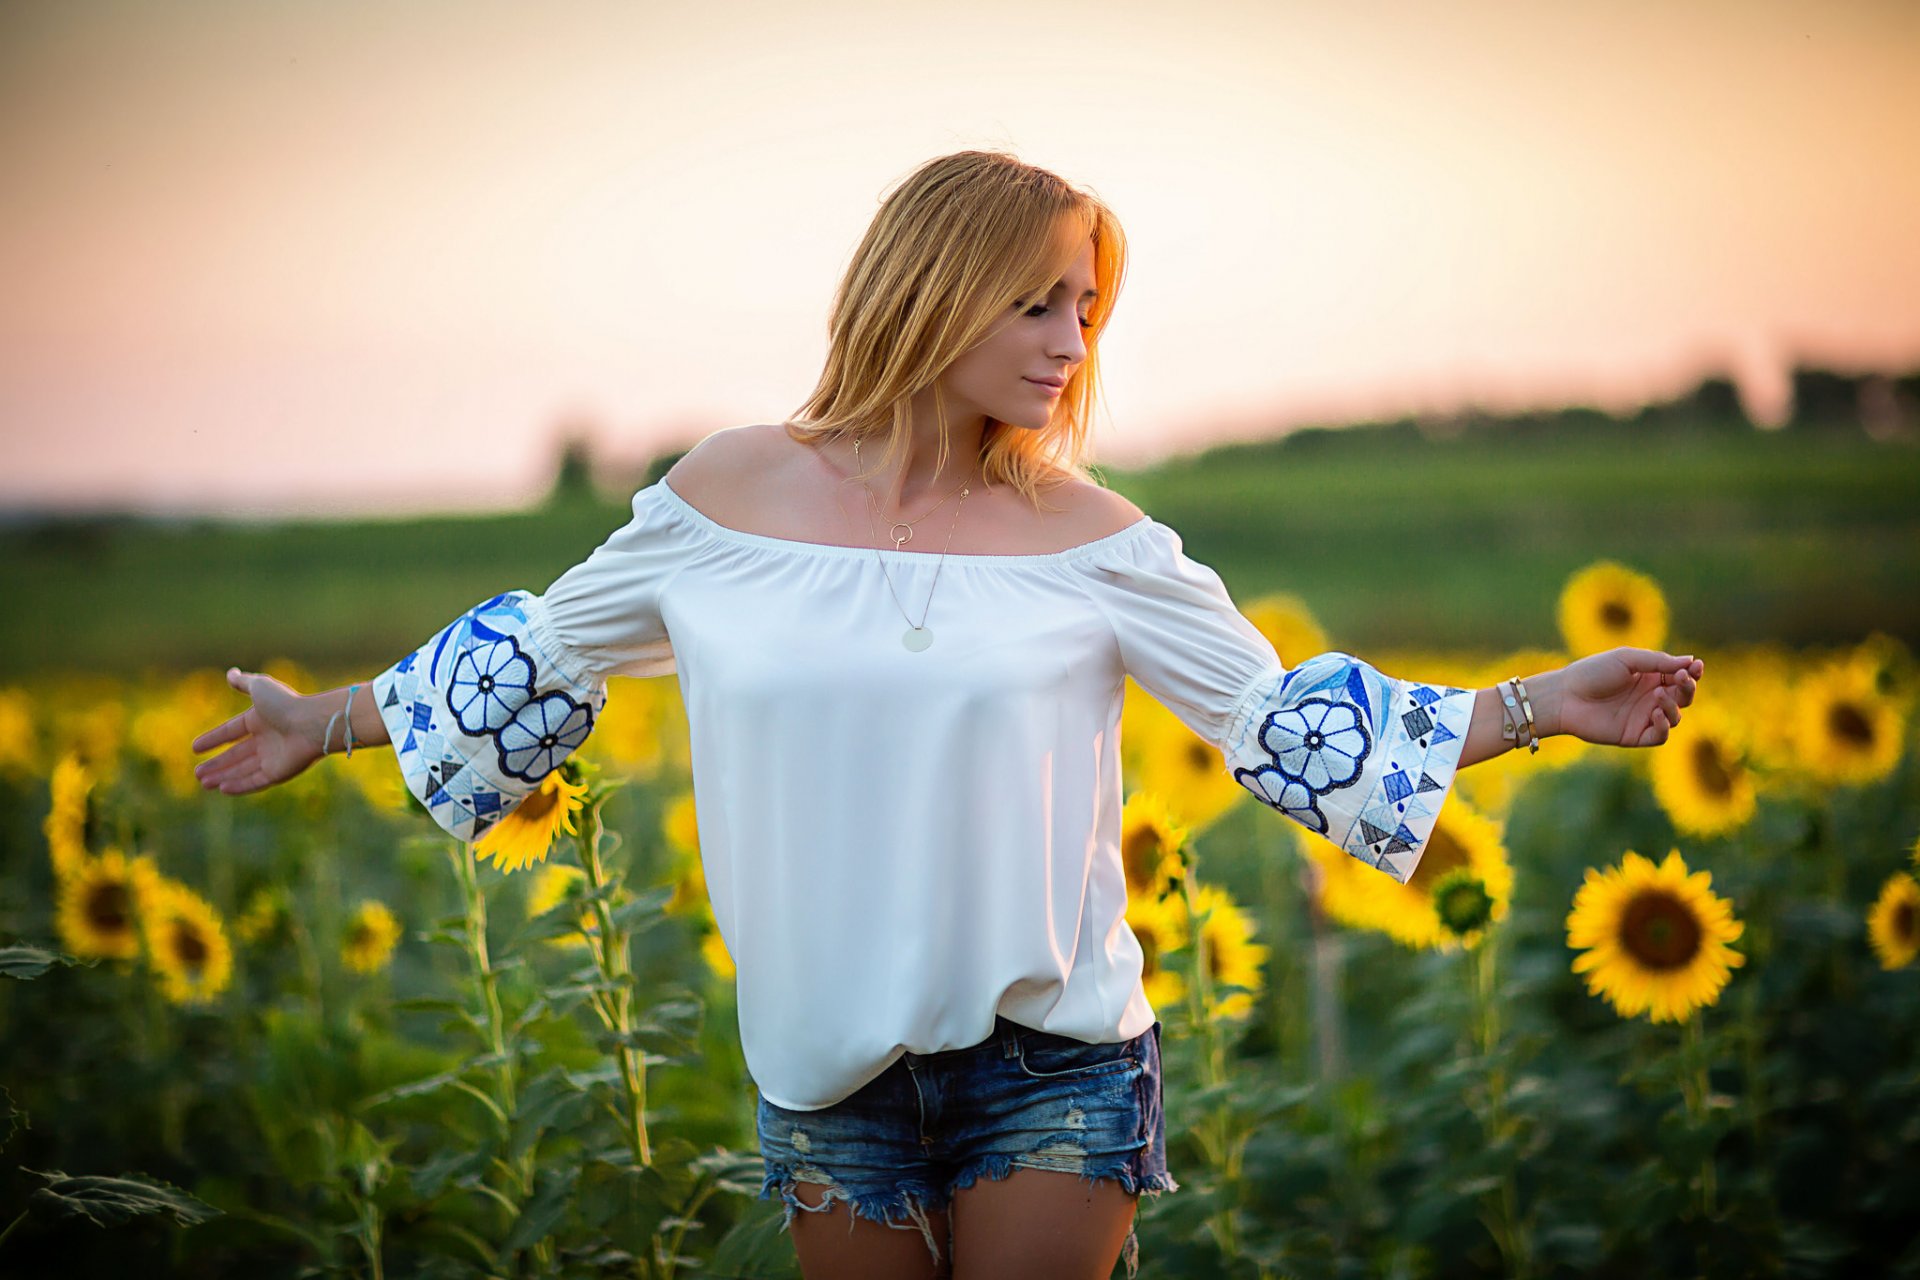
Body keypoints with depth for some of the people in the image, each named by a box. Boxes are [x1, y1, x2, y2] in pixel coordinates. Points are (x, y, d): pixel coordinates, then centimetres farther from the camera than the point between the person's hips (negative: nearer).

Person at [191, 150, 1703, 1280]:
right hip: (829, 1064, 1)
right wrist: (330, 719, 18)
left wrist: (1535, 705, -6)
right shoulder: (730, 493, -1)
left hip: (1051, 1059, -1)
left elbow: (1275, 713, 0)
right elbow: (546, 653, 12)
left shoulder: (1086, 536, -3)